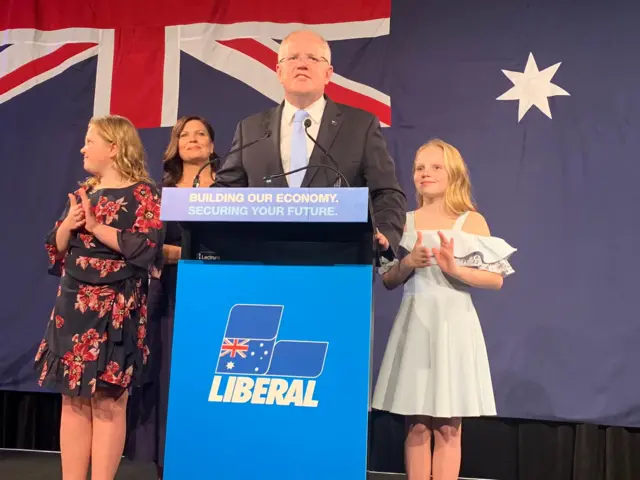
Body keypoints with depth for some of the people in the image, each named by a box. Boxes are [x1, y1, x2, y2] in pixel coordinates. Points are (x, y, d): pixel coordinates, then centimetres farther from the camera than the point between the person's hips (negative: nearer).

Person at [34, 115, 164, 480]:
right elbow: (55, 249, 15)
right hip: (73, 306, 6)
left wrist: (95, 226, -13)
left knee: (108, 401, -4)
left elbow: (145, 247, -16)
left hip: (116, 309, -6)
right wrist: (68, 226, -5)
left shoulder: (143, 193, -3)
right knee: (73, 399, 7)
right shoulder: (82, 193, 16)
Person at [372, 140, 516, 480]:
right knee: (416, 425, 5)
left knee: (448, 428, 1)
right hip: (414, 323, 2)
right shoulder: (404, 222, 8)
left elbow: (496, 280, -4)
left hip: (452, 323, -2)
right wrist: (408, 264, -11)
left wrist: (455, 269, -18)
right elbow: (388, 281, 8)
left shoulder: (472, 221, 0)